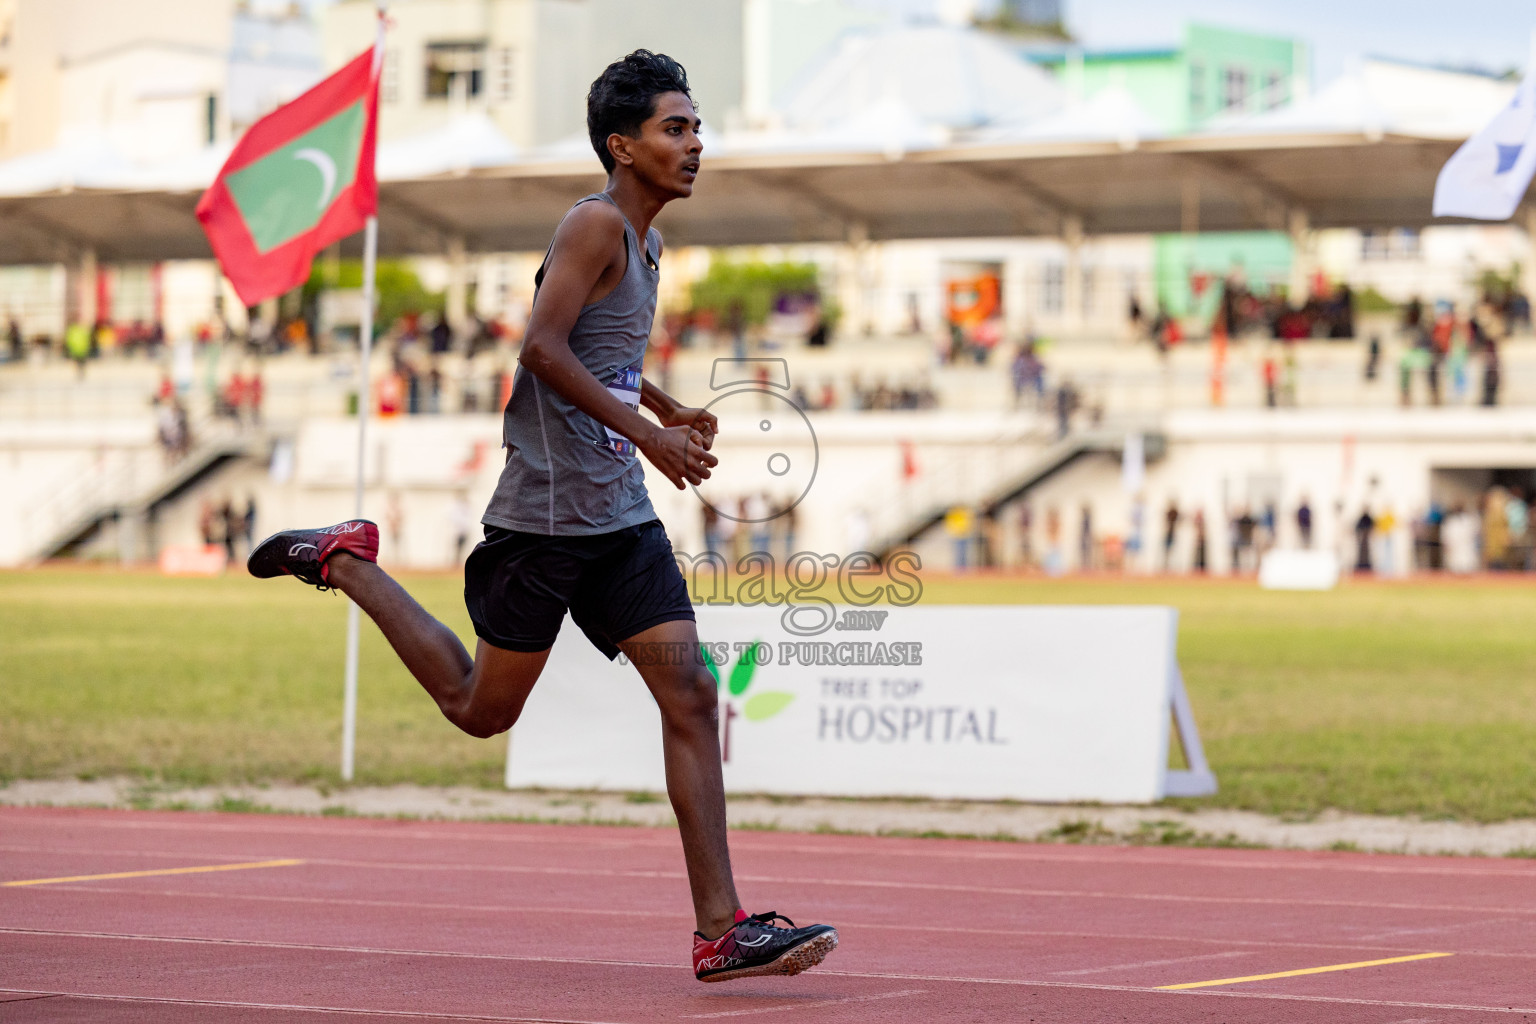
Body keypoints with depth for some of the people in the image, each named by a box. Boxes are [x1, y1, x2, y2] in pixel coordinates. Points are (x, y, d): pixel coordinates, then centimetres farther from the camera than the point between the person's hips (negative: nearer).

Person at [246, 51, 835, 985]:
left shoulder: (641, 240, 16)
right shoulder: (597, 223, -12)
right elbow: (543, 347, -22)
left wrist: (674, 410, 19)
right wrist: (648, 435, -23)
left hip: (621, 516, 8)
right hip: (547, 512, -8)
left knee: (690, 694, -5)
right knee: (481, 710, 5)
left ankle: (720, 928, -8)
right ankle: (346, 563, 24)